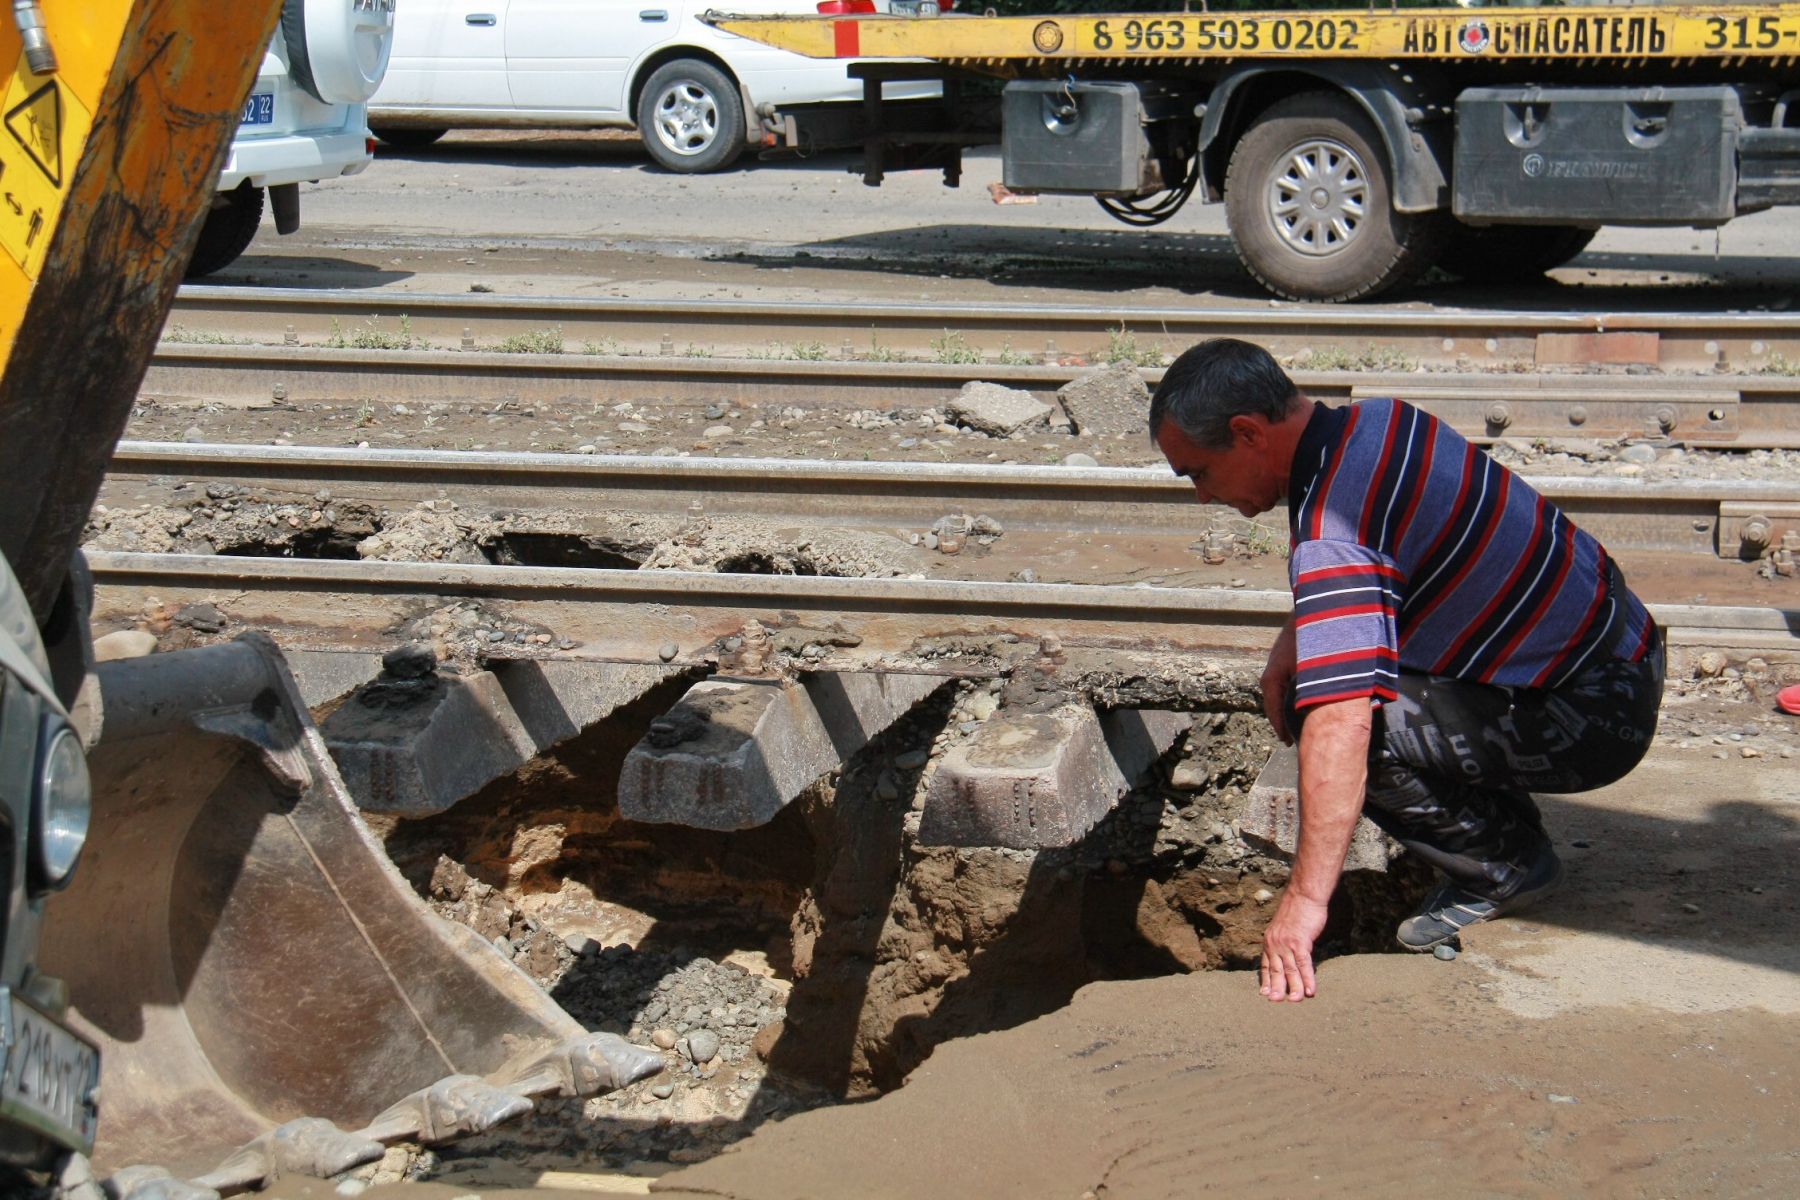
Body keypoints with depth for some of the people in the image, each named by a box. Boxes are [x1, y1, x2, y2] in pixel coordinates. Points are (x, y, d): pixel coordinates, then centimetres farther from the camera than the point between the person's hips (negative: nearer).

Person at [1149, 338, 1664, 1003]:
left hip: (1595, 717, -10)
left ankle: (1505, 865, -1)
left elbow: (1339, 727, -37)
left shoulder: (1333, 532, -27)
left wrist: (1305, 900, -36)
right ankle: (1500, 836, 18)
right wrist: (1288, 647, 4)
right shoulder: (1376, 421, 2)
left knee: (1332, 716, -21)